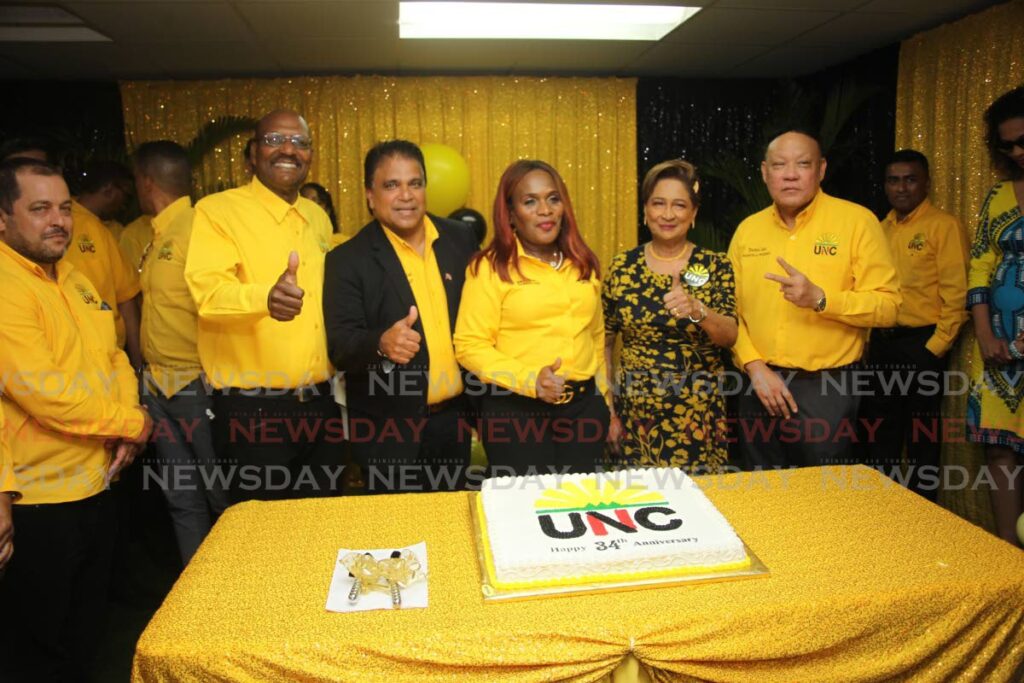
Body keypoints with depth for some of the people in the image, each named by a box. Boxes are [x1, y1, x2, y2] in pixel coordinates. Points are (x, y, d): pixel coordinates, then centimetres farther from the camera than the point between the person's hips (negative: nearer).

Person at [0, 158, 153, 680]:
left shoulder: (75, 280, 9)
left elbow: (113, 357, 12)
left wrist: (123, 429, -5)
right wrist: (132, 422, -14)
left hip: (95, 485, 8)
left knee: (85, 633, 24)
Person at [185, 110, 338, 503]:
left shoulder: (318, 217, 12)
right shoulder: (216, 210, -8)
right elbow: (208, 292, -24)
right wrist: (266, 297, -42)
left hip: (320, 404, 6)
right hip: (252, 409, -6)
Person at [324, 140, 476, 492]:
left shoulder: (459, 238, 1)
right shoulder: (348, 259, -10)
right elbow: (340, 345, -15)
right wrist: (381, 344, -36)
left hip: (453, 417, 4)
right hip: (389, 427, -4)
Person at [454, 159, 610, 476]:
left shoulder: (584, 264, 10)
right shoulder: (490, 267, -6)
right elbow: (470, 346, -11)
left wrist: (605, 401, 19)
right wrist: (529, 379, -22)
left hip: (584, 405, 5)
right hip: (516, 409, -4)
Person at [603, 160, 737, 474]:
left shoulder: (715, 265, -2)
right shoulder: (622, 267, 0)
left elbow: (730, 336, -11)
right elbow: (603, 342, 5)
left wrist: (697, 310, -31)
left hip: (698, 412, 0)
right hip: (636, 411, 1)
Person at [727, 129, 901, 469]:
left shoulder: (857, 220, -5)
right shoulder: (747, 230, 6)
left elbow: (887, 305, -8)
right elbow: (732, 310, 6)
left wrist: (820, 299, -22)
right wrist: (755, 367, -6)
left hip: (827, 389, -3)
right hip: (761, 386, 4)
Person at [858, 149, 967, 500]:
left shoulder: (944, 225, -6)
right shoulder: (882, 228, 13)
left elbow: (955, 293, -11)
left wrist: (937, 346, -14)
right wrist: (869, 337, 8)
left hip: (921, 343, -6)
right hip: (881, 343, 6)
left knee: (921, 433, 3)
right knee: (880, 428, 13)